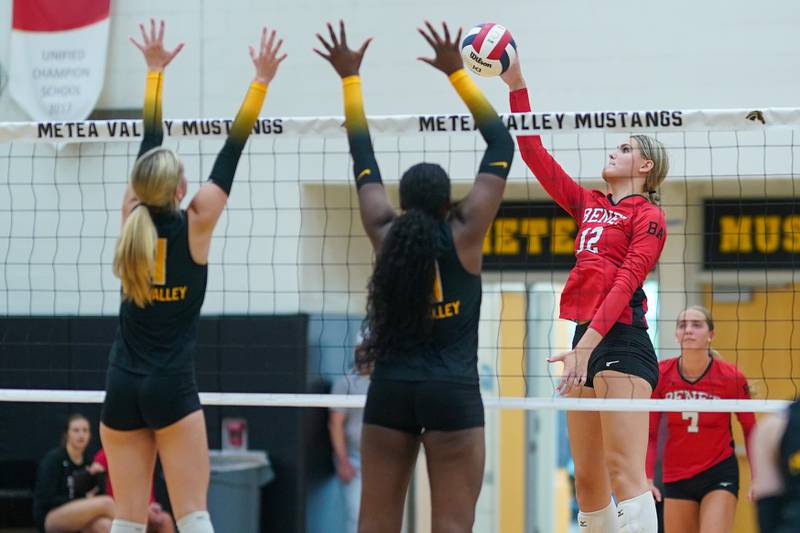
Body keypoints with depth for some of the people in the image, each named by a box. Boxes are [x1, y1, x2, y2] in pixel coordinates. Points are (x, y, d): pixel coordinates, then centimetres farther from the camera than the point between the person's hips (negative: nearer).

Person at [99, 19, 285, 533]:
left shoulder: (133, 218, 2)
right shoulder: (195, 225, -6)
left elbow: (150, 144, 13)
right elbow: (232, 150, -4)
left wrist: (156, 72, 22)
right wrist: (261, 81, -1)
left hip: (122, 387, 4)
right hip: (172, 387, -4)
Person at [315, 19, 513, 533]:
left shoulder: (387, 235, 3)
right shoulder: (464, 235, -4)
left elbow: (364, 160, 13)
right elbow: (501, 145, 1)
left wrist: (351, 78, 20)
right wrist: (456, 73, 3)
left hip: (390, 393, 3)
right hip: (453, 394, -3)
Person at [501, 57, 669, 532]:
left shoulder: (648, 216, -2)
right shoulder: (590, 205, 19)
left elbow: (625, 283, -14)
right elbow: (534, 153, 22)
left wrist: (587, 344, -24)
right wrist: (516, 85, 19)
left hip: (620, 341, -8)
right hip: (586, 341, 8)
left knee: (624, 472, -18)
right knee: (587, 481, 5)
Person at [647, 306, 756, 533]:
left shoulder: (731, 377, -12)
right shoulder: (661, 374, -7)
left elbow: (751, 429, 1)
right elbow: (650, 434, -1)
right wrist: (647, 478, -11)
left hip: (719, 473, -3)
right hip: (676, 478, 3)